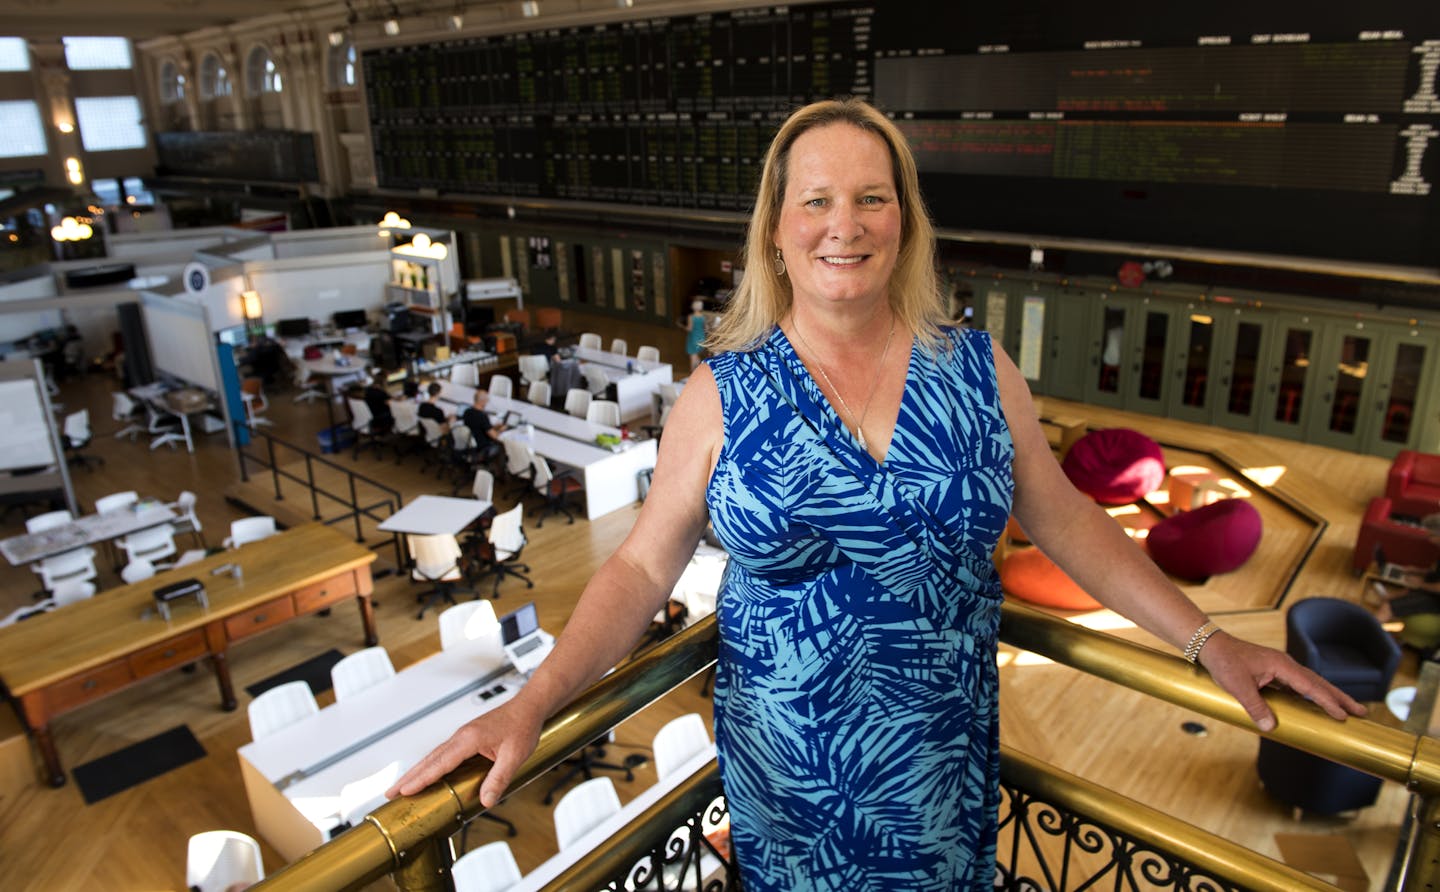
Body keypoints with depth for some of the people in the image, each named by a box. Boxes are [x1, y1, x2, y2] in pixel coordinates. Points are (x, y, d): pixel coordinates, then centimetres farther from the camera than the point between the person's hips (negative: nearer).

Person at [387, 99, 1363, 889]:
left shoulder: (978, 371, -4)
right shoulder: (723, 395, -10)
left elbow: (1066, 521, 4)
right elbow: (642, 567, -9)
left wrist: (1206, 638, 1)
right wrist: (531, 706, -18)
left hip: (945, 759, 2)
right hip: (788, 772, -1)